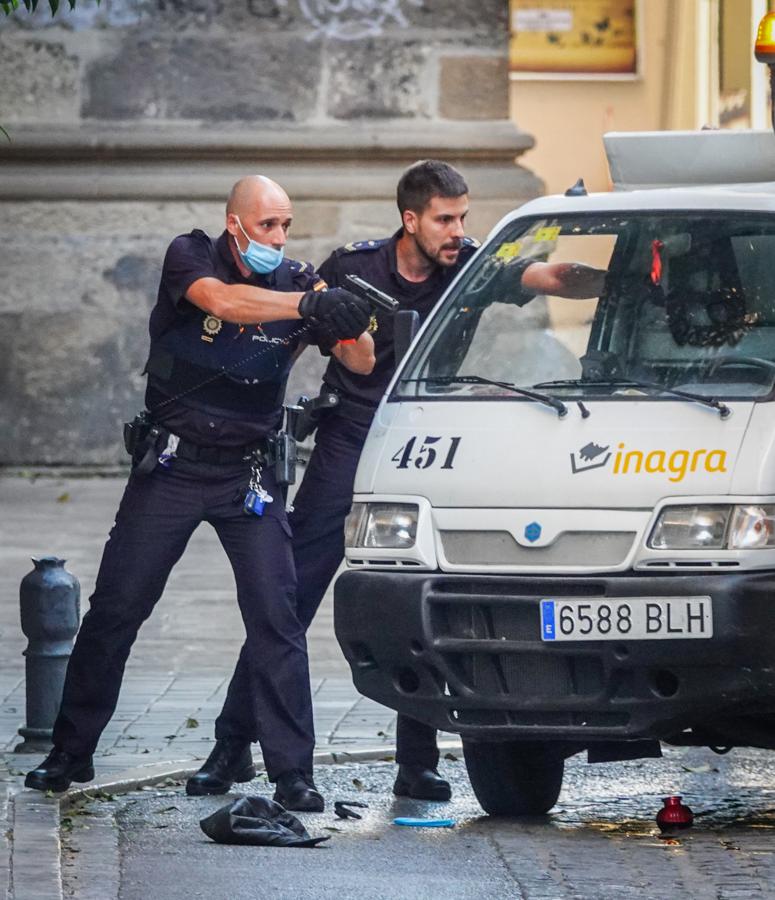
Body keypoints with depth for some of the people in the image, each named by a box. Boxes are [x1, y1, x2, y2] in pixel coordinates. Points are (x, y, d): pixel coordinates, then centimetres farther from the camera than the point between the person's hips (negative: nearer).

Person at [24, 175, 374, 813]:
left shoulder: (299, 284, -2)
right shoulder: (191, 258, -8)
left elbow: (362, 363, -8)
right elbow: (222, 301, -31)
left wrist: (354, 322, -30)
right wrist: (307, 305, -43)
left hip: (250, 476, 1)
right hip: (170, 469, -1)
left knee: (275, 615, -10)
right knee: (114, 610, 3)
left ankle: (292, 771, -8)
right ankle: (71, 753, 15)